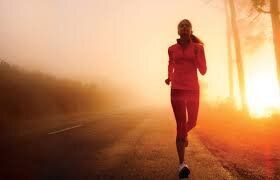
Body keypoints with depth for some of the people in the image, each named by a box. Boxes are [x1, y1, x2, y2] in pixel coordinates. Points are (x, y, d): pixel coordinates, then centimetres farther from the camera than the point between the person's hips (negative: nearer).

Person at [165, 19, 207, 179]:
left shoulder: (198, 47, 3)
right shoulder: (172, 49, 6)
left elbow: (203, 71, -1)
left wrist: (198, 53, -15)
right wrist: (169, 77, 7)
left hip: (193, 90, 2)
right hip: (177, 90, -1)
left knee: (192, 122, 15)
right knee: (180, 125, -10)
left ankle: (184, 134, 52)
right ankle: (182, 164, -4)